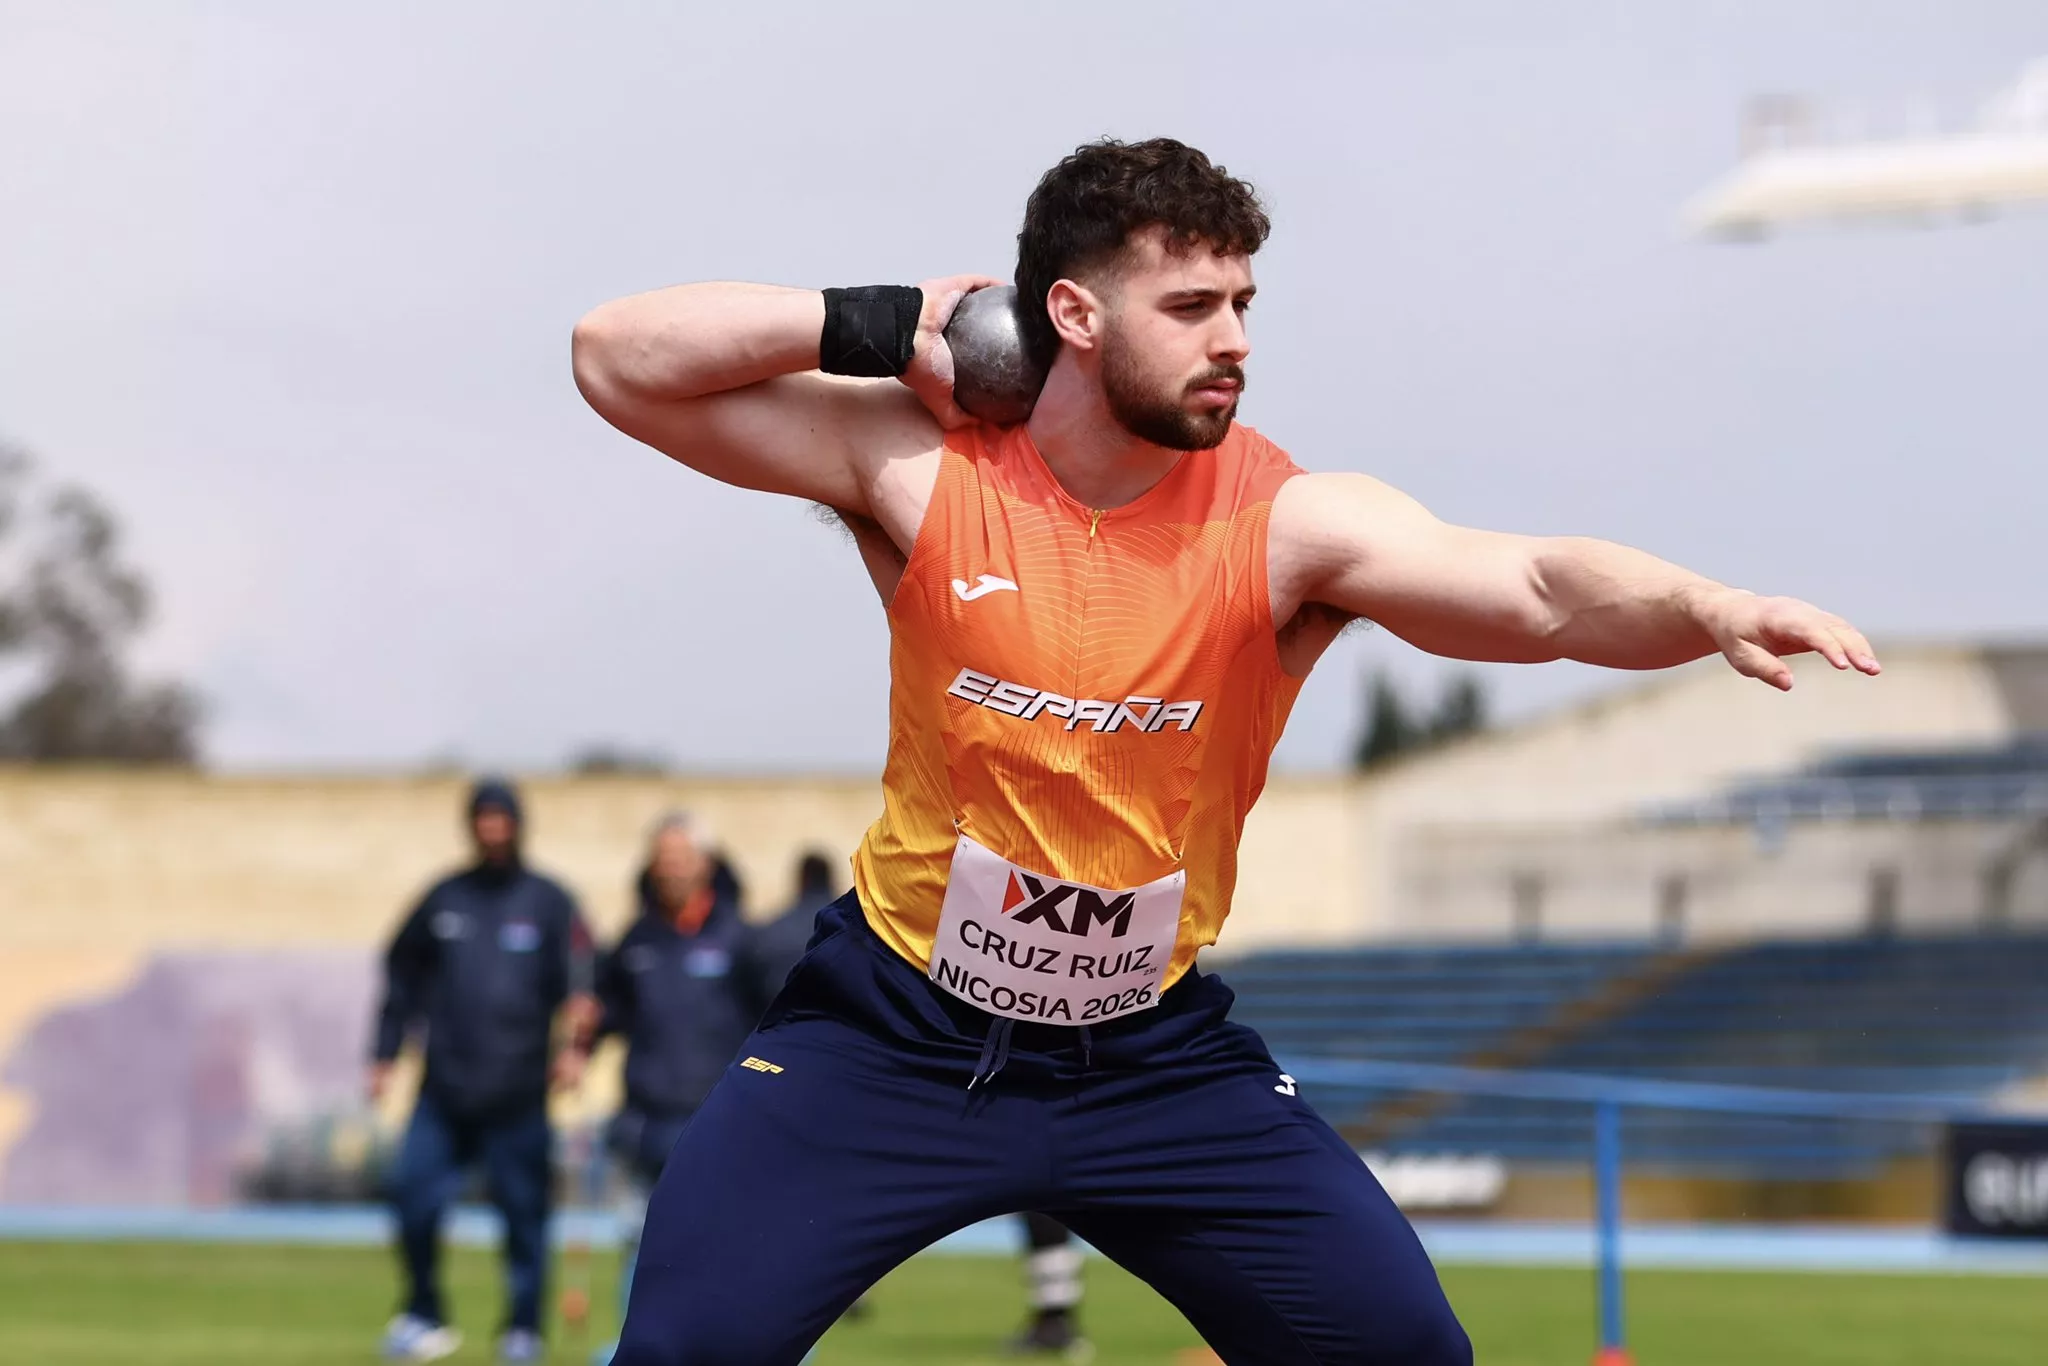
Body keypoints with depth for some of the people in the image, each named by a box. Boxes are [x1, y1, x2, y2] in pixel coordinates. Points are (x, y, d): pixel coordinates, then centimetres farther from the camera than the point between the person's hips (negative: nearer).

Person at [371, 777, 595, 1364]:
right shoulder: (443, 899, 14)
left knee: (523, 1208, -1)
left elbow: (579, 974, -4)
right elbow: (403, 978, 20)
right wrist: (385, 1054, 14)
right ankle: (424, 1314, 8)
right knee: (413, 1190, -8)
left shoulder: (547, 902, 6)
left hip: (518, 1094, -2)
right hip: (445, 1087, 2)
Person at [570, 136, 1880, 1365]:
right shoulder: (922, 469, -11)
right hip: (898, 1034, -1)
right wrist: (879, 324, -18)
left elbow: (1540, 591, -28)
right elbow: (617, 360, -10)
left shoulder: (1287, 521, -13)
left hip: (1154, 1051, 1)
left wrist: (1707, 607, -48)